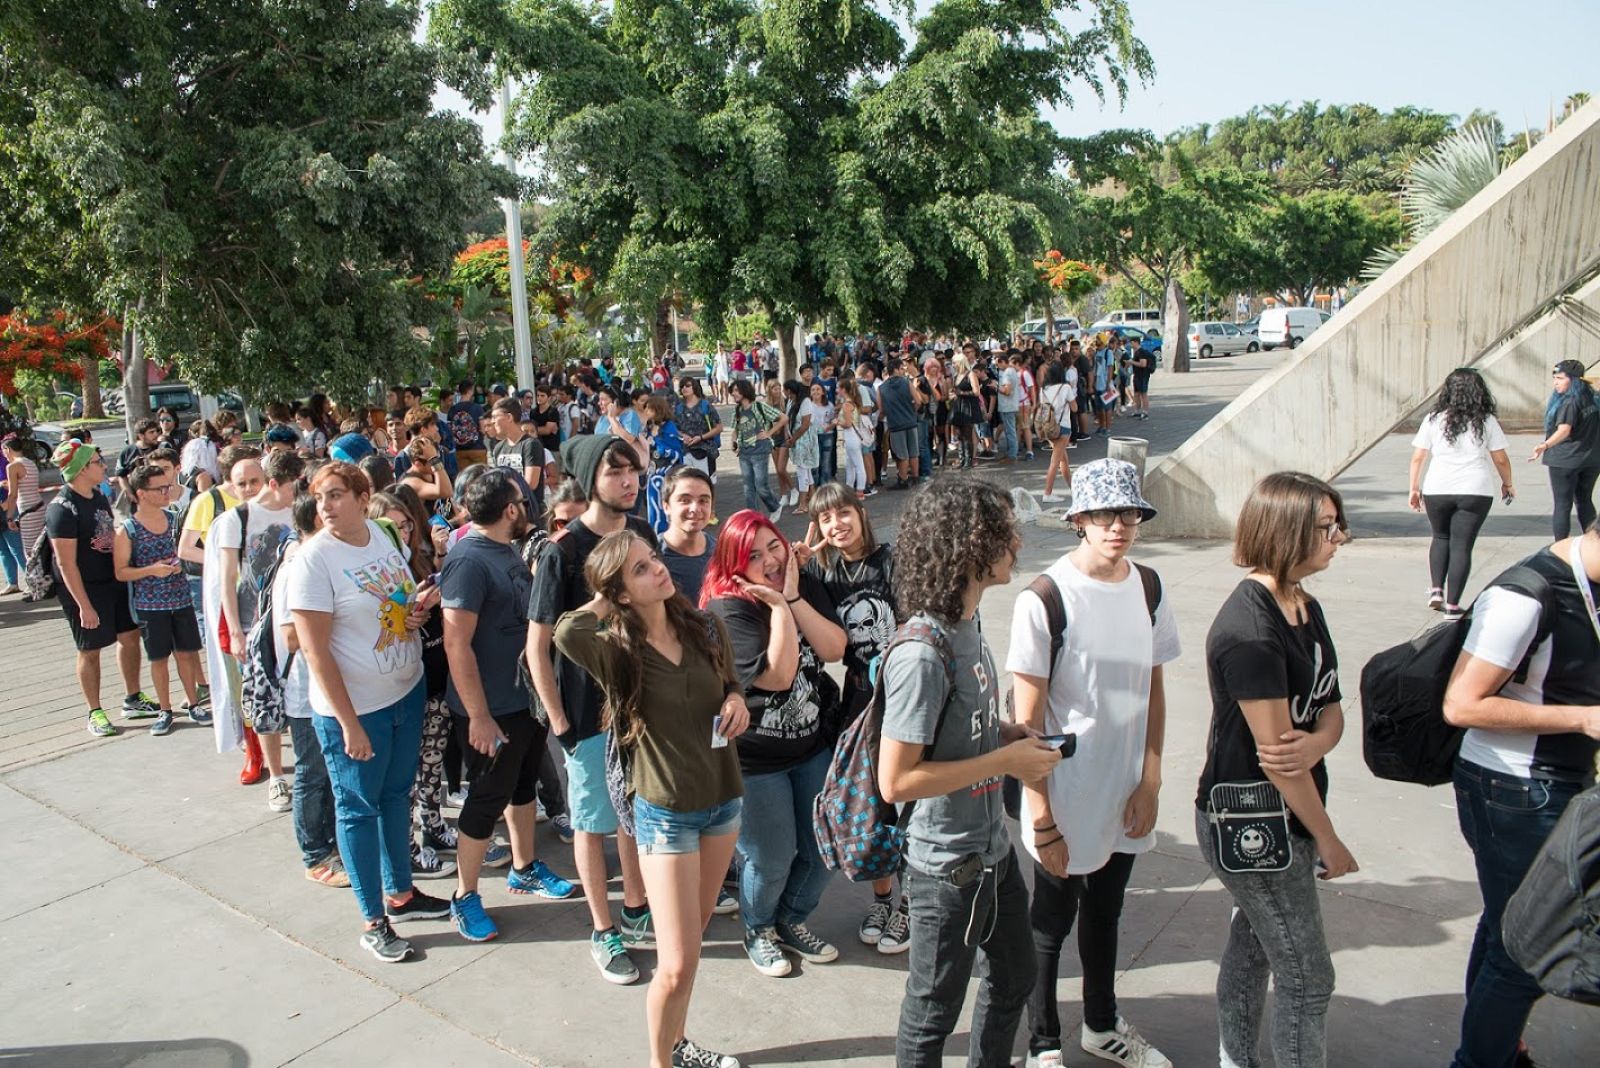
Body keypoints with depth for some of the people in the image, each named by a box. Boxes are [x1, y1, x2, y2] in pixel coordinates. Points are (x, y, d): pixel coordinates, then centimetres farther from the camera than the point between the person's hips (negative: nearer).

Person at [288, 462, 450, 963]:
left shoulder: (382, 534, 1)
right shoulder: (314, 559, -18)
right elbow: (314, 650, -19)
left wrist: (418, 605, -6)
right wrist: (349, 724, -19)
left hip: (407, 692, 6)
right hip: (355, 709, -6)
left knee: (396, 794, 20)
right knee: (359, 809, 8)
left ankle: (400, 892, 38)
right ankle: (374, 921, 22)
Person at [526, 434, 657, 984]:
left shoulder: (641, 533, -2)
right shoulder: (562, 552, -18)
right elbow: (537, 646, -13)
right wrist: (559, 723, -13)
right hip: (589, 710, -5)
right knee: (593, 822, 10)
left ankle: (635, 909, 38)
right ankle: (604, 932, 27)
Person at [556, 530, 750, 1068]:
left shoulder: (708, 629, -4)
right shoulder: (616, 652, -16)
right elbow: (566, 634, -39)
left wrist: (736, 700, -10)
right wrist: (603, 602, -19)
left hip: (724, 800, 5)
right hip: (666, 813, -5)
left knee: (689, 943, 21)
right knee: (678, 964, -2)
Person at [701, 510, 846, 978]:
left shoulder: (807, 588, 0)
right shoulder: (728, 610, -19)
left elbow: (834, 649, -12)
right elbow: (778, 675, -27)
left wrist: (794, 597, -19)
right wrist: (778, 606, -25)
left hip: (814, 744, 6)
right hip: (756, 758, -6)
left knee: (822, 847, 15)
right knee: (771, 859, 7)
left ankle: (792, 919, 42)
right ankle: (758, 929, 38)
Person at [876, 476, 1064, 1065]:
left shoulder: (968, 623, -1)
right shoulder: (922, 653, -29)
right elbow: (895, 781, -29)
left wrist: (1011, 735, -4)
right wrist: (1004, 761, -23)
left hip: (993, 848, 9)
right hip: (948, 867, -9)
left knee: (1015, 977, 27)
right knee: (933, 1011, 14)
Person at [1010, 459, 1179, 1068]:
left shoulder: (1147, 589, -2)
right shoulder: (1044, 600, -20)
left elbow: (1154, 691, 6)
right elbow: (1027, 719, -17)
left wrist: (1149, 782, 0)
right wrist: (1042, 820, -16)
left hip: (1126, 799, 5)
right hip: (1066, 804, -5)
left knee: (1105, 915, 25)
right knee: (1052, 925, 14)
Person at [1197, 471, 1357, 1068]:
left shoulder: (1306, 608, 5)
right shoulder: (1250, 627, -25)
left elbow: (1330, 707, 5)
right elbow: (1273, 750, -22)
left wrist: (1316, 744, -20)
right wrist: (1328, 840, -11)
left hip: (1286, 816, 9)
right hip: (1251, 825, -9)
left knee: (1253, 946, 22)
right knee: (1307, 976, 5)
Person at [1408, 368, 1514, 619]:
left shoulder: (1434, 420, 1)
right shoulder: (1486, 421, 0)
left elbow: (1417, 458, 0)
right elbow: (1501, 460, 3)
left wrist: (1414, 488, 9)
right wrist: (1507, 484, 20)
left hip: (1437, 490, 1)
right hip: (1475, 492, -1)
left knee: (1441, 538, 22)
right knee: (1462, 546, 2)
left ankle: (1436, 590, 11)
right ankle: (1452, 605, 2)